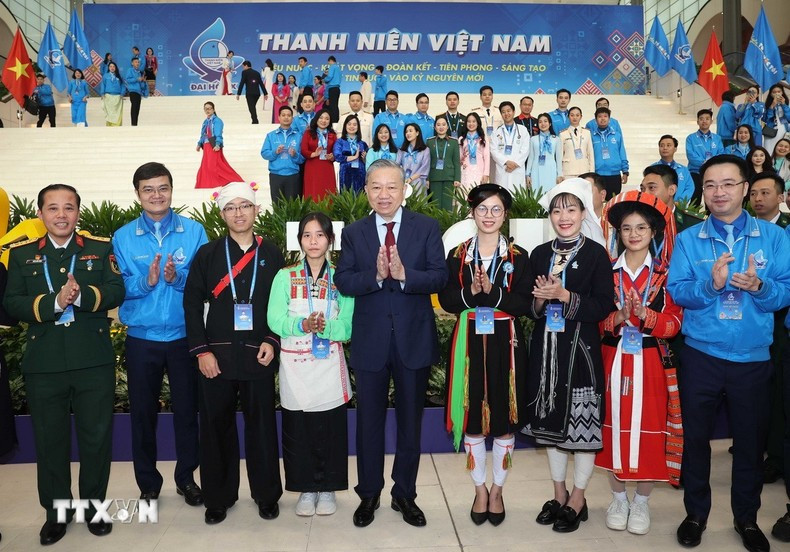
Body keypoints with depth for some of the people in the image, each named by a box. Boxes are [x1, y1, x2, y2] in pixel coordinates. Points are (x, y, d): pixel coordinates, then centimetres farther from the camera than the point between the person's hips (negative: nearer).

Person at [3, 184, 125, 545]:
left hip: (94, 360, 0)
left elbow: (116, 292, -4)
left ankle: (93, 505, 27)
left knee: (96, 436, 9)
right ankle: (56, 511, 28)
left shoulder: (100, 248, 6)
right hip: (44, 363, 1)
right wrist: (53, 302, -19)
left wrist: (82, 295, -23)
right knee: (50, 439, 11)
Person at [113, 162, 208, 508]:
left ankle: (186, 478, 28)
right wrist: (146, 281, -20)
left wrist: (177, 277, -21)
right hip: (141, 338, 1)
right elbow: (118, 288, -2)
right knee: (142, 412, 11)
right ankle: (148, 484, 29)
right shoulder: (123, 237, 2)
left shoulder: (194, 231, -1)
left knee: (187, 410, 8)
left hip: (184, 336, -1)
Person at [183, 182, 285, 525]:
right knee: (216, 427, 8)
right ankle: (218, 497, 24)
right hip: (215, 356, 0)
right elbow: (192, 303, 0)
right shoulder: (207, 254, 3)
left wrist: (272, 341, -6)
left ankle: (266, 494, 25)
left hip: (259, 355, 0)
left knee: (262, 425, 8)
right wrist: (201, 351, -8)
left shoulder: (271, 255, 5)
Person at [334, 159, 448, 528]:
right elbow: (343, 282, -7)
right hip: (370, 340, 1)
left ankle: (405, 494, 30)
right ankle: (368, 494, 30)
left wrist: (403, 274, -26)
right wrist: (376, 275, -24)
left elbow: (440, 277, -10)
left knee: (410, 421, 12)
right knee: (369, 421, 12)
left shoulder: (427, 227, -1)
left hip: (415, 338, 0)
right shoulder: (353, 233, 3)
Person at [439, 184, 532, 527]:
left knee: (505, 419, 7)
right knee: (472, 418, 7)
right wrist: (471, 292, -19)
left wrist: (492, 292, -21)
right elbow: (446, 300, -1)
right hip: (470, 343, 1)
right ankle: (480, 489, 26)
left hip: (505, 344, 0)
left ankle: (497, 489, 26)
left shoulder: (518, 257, 2)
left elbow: (524, 304, -7)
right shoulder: (457, 255, 5)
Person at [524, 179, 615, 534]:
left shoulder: (596, 254, -4)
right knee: (551, 422, 11)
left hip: (581, 349, -4)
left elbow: (604, 307, -10)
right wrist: (540, 300, -12)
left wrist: (564, 295, -19)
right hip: (545, 348, 4)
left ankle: (577, 501, 18)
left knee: (583, 424, 2)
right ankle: (559, 495, 27)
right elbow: (529, 308, 9)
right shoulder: (539, 254, 8)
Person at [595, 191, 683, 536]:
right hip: (612, 359, 1)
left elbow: (674, 321, -4)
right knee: (614, 426, 6)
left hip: (650, 362, -1)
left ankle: (641, 502, 22)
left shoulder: (665, 272, 1)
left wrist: (645, 315, -21)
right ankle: (618, 498, 25)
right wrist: (617, 317, -17)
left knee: (648, 428, 3)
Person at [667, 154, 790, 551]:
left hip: (753, 358, 1)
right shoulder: (688, 239, 1)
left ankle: (747, 518, 33)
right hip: (701, 355, 0)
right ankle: (696, 513, 29)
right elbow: (676, 291, -8)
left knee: (750, 440, 12)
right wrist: (711, 284, -25)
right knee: (696, 436, 10)